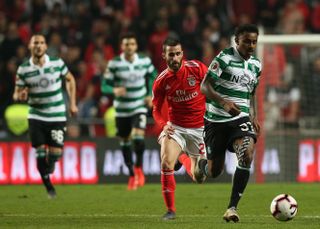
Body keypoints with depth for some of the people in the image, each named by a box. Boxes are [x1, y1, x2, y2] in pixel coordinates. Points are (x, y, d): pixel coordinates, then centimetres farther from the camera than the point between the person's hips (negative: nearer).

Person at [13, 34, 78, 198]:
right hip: (36, 116, 0)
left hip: (57, 116, 0)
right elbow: (17, 94, -1)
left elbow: (70, 79, 11)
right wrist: (20, 96, -26)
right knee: (40, 152, -6)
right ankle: (49, 188, 10)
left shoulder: (57, 63, -6)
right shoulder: (23, 69, -6)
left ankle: (50, 164, 31)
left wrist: (72, 103, 8)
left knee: (56, 152, -6)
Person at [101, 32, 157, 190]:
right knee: (125, 142, 8)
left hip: (139, 107, 0)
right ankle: (132, 176, 26)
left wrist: (151, 94, 5)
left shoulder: (145, 61, -4)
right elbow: (104, 85, -9)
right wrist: (114, 90, -30)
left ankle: (139, 168, 1)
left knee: (138, 137, -21)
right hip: (122, 110, 0)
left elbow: (152, 75, 16)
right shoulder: (114, 64, -10)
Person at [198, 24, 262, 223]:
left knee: (247, 153, -26)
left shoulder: (256, 65, 10)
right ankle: (201, 164, 43)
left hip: (240, 119, 4)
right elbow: (204, 87, -14)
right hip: (216, 119, -3)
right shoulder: (224, 58, -10)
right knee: (214, 172, 2)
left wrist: (254, 117, 12)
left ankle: (232, 208, -21)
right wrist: (224, 103, -30)